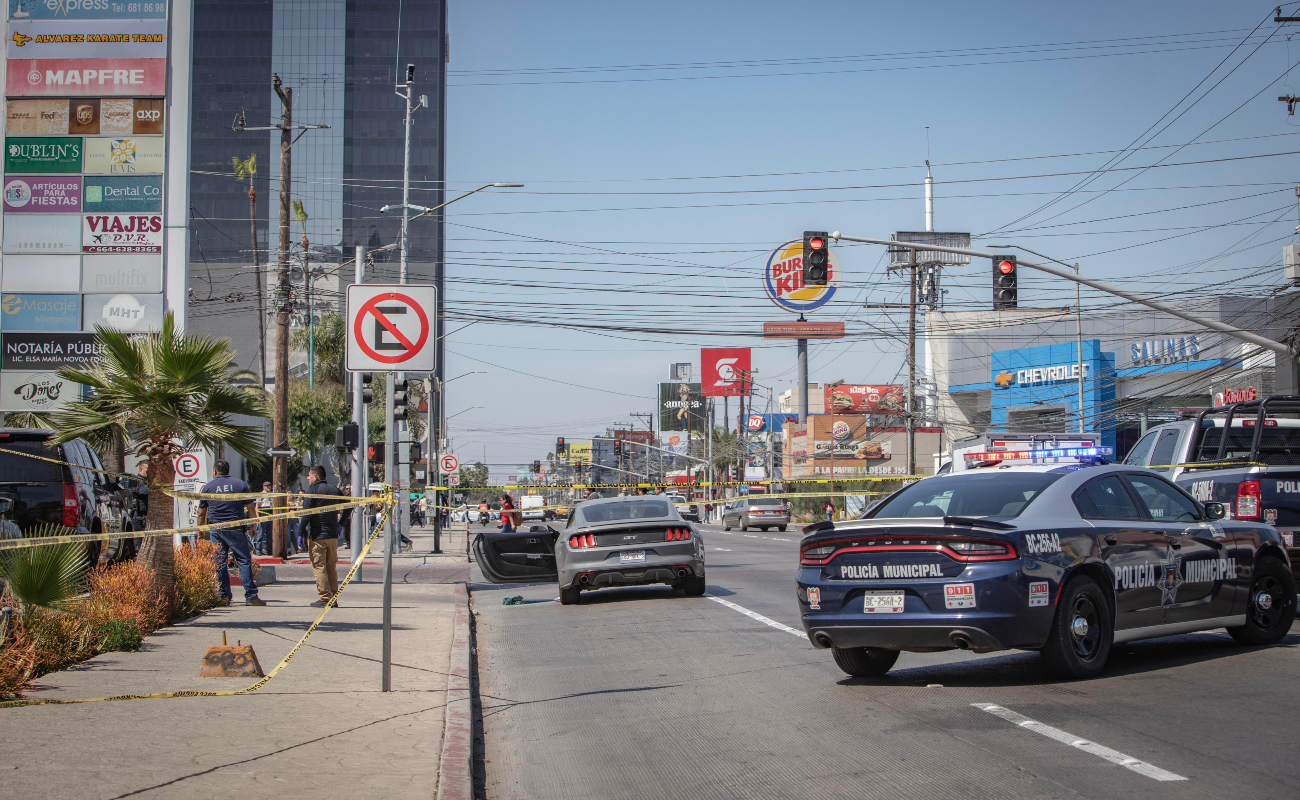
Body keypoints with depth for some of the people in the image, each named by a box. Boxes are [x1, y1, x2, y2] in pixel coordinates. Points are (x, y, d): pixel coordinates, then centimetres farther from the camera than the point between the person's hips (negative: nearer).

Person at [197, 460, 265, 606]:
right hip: (236, 529, -1)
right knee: (244, 561, -1)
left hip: (215, 530, 1)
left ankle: (224, 596, 6)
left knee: (219, 563, 6)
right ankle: (251, 597, -6)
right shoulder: (240, 484, 4)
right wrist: (253, 525, 12)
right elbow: (251, 508, 3)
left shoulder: (207, 487, 6)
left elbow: (201, 513, 8)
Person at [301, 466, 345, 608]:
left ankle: (325, 598, -8)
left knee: (319, 567, -3)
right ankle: (334, 599, 11)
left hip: (317, 535, -6)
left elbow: (307, 512, -15)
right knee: (331, 567, 12)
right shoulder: (335, 490, 12)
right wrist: (340, 524, 18)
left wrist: (302, 529, -9)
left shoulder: (311, 491, -6)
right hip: (333, 535, 6)